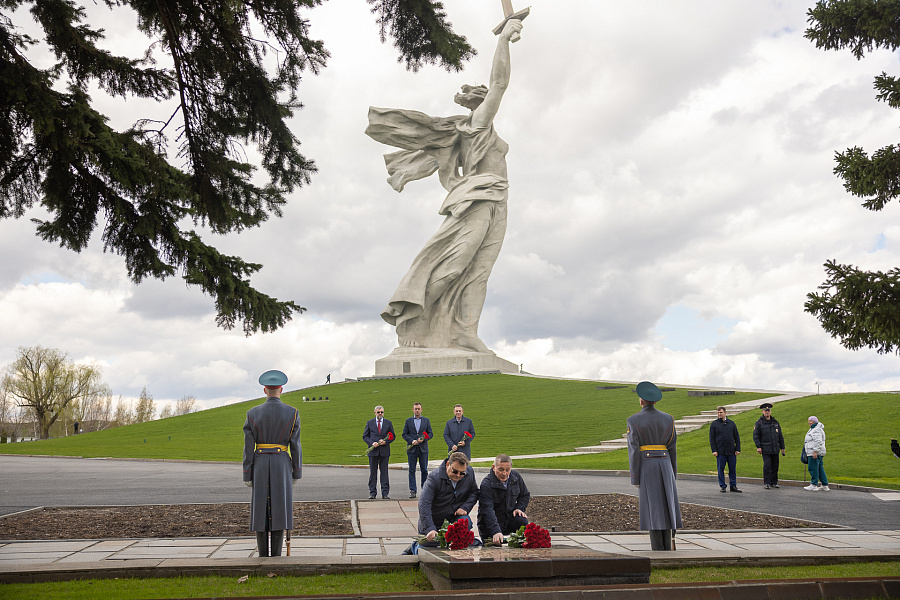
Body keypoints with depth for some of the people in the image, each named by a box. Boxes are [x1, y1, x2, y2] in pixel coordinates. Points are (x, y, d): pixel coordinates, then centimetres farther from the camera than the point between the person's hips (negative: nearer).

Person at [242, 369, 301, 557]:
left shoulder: (253, 413, -2)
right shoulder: (292, 413, -4)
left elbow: (248, 447, -3)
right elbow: (295, 446, -4)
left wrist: (247, 475, 2)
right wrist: (297, 473, 3)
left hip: (260, 465, 1)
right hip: (283, 465, -1)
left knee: (262, 509, 7)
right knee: (279, 509, 2)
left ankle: (263, 555, 10)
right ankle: (276, 556, 2)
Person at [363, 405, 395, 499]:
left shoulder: (388, 423, 8)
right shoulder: (369, 423, 7)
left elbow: (393, 436, 10)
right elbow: (365, 436, 6)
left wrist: (386, 441, -9)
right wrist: (372, 443, -11)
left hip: (384, 451, 0)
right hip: (373, 451, 0)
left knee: (384, 472, 1)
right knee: (373, 473, 3)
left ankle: (385, 493, 5)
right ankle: (372, 493, 9)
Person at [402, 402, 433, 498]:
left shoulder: (426, 420, 8)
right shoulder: (408, 421, 8)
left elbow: (431, 433, 6)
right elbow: (404, 434, 5)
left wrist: (423, 439, -11)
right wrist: (411, 441, -12)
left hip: (423, 449, 0)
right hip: (412, 449, 0)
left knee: (424, 470, 2)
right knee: (412, 470, 0)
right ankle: (412, 491, 3)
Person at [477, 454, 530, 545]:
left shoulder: (516, 477, -2)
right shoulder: (486, 484, -21)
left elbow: (525, 495, 17)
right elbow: (487, 510, -32)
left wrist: (519, 508, -4)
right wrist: (496, 532, -45)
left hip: (510, 517, 3)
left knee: (523, 522, -26)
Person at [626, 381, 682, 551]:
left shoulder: (633, 420, -6)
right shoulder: (667, 419, 4)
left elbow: (634, 450, -9)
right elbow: (672, 448, 6)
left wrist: (635, 478, -4)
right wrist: (673, 474, 14)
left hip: (645, 466, -3)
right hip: (665, 465, 3)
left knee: (652, 507, 0)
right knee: (666, 505, 9)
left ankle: (657, 549, 0)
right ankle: (668, 548, 9)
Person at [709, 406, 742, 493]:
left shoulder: (731, 423, 10)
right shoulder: (714, 424, 4)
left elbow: (737, 437, 11)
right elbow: (712, 438, 2)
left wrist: (738, 449, 2)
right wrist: (714, 450, -6)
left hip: (731, 451, 2)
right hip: (720, 451, -2)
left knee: (732, 469, 4)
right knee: (721, 469, 1)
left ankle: (733, 486, 12)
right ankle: (722, 486, 10)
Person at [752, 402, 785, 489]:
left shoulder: (775, 422, 12)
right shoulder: (759, 422, -1)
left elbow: (780, 436, 17)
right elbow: (756, 435, -3)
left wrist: (782, 447, 13)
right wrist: (758, 446, -12)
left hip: (775, 449, 4)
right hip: (765, 449, -4)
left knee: (775, 466, 8)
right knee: (767, 466, -9)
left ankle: (774, 482, 19)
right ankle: (767, 483, -2)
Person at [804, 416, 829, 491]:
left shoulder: (816, 430, -13)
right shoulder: (813, 429, 21)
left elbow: (818, 441, -22)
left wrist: (815, 451, -26)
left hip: (815, 453, -11)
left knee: (813, 468, -8)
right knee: (820, 469, 10)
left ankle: (813, 485, -7)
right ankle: (825, 486, 10)